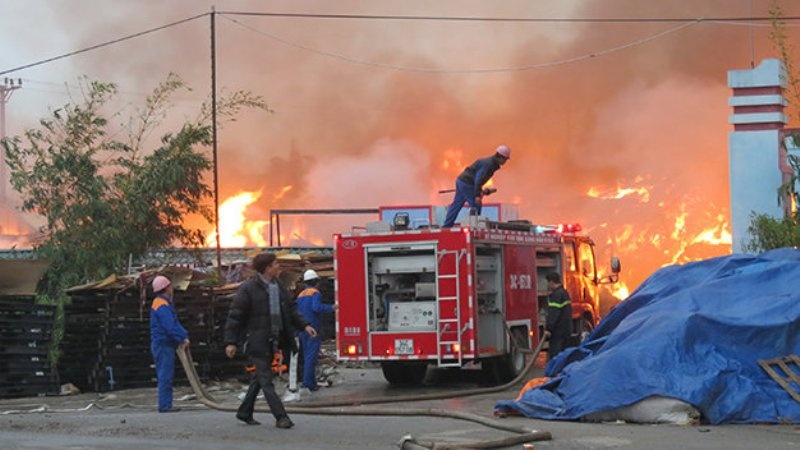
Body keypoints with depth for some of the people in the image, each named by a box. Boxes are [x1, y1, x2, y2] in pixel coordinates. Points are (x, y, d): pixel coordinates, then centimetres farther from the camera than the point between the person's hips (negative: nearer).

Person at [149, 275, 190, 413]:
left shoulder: (162, 303, 18)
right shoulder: (162, 306, -16)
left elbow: (175, 323, 17)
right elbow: (171, 327, -23)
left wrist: (184, 336, 6)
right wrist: (182, 339, -15)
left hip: (163, 345, 11)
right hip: (164, 345, -11)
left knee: (165, 376, 12)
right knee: (165, 376, -9)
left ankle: (165, 405, 15)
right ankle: (165, 405, -9)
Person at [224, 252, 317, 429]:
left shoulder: (278, 287, 10)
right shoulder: (248, 288, -12)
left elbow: (291, 309, 16)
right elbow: (235, 316, -11)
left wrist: (304, 325, 1)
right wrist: (231, 342, -15)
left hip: (272, 341, 8)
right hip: (256, 341, -8)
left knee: (260, 378, 15)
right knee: (266, 379, -6)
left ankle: (245, 413, 26)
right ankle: (281, 417, -8)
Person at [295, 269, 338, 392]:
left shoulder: (300, 295, 15)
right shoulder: (315, 293, -8)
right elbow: (316, 307, -25)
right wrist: (331, 308, -17)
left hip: (302, 330, 8)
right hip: (312, 328, -8)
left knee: (306, 355, 14)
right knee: (311, 356, -8)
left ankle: (311, 382, 19)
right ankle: (308, 384, -12)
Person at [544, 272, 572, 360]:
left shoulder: (556, 295, -14)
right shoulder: (564, 293, 18)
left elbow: (553, 313, -23)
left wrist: (548, 329, -27)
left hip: (558, 332, -10)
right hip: (566, 330, 10)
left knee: (554, 354, -11)